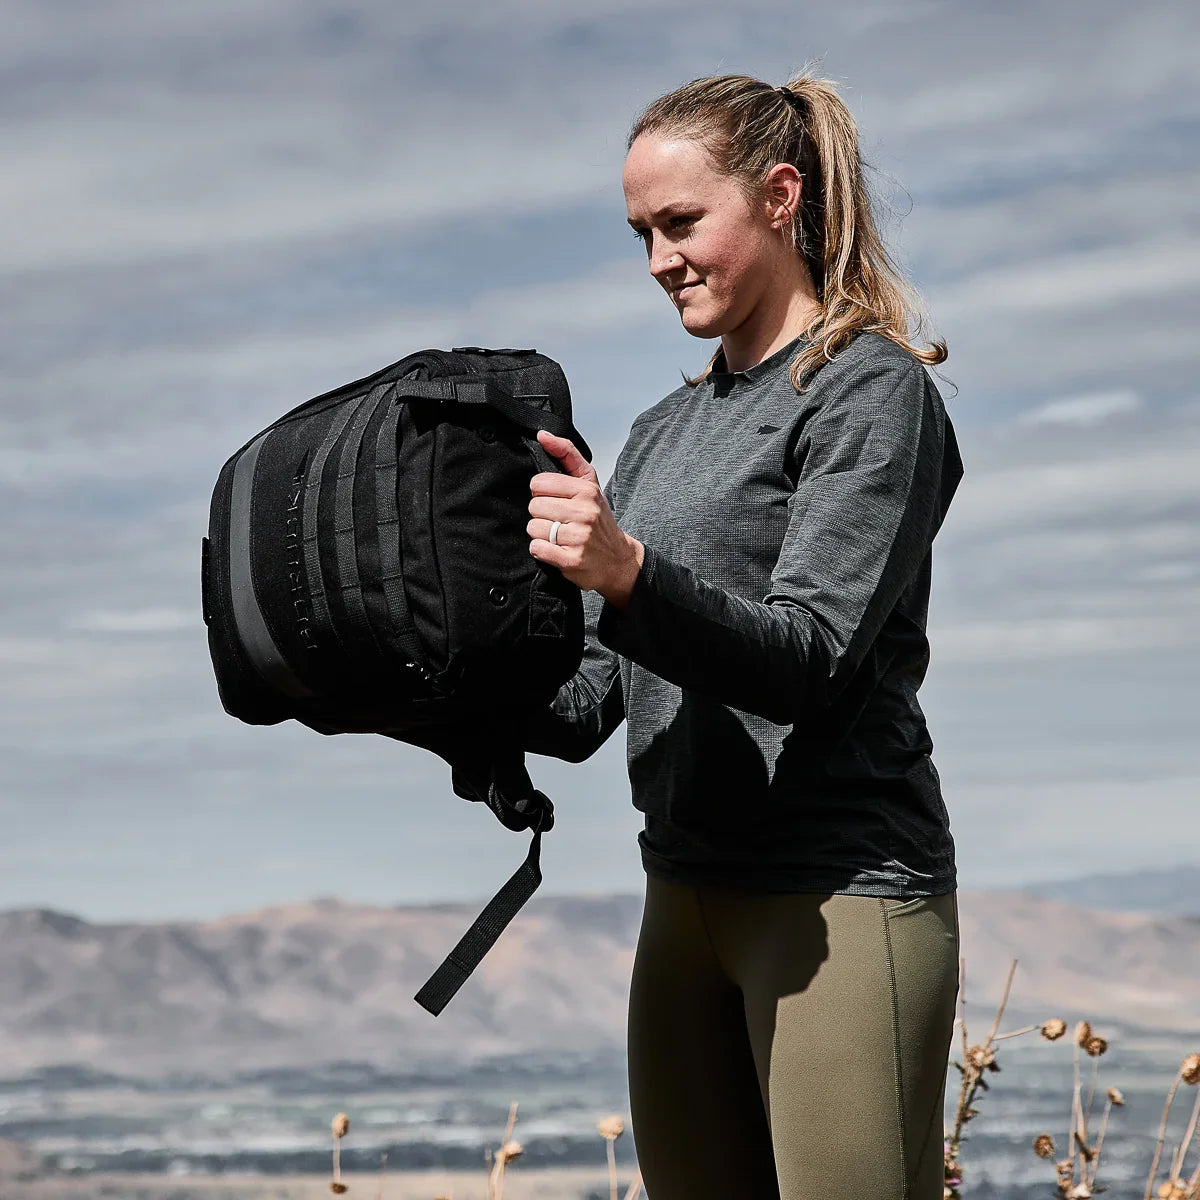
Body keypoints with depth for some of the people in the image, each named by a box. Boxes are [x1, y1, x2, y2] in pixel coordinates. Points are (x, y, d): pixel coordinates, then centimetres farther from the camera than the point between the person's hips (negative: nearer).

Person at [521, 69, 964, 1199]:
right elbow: (586, 702, 14)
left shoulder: (873, 392, -3)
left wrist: (628, 575, -32)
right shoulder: (660, 432, 18)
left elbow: (808, 657, -16)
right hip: (686, 894, 7)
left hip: (842, 892, -7)